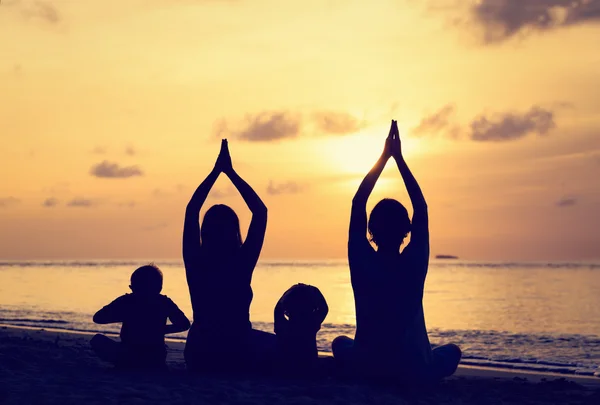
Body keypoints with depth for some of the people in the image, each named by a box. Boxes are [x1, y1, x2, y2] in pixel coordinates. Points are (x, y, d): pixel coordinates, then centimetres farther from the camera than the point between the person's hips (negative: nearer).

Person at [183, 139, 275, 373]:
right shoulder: (243, 263, -15)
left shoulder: (196, 263, -10)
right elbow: (260, 212, -7)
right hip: (239, 357, -4)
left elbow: (191, 210, 2)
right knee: (276, 343, 28)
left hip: (199, 357, 4)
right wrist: (230, 172, -4)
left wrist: (217, 171, 3)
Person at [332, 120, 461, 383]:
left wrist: (384, 157, 2)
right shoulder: (414, 264, -13)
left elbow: (357, 204, -2)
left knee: (340, 342, 34)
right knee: (452, 351, 30)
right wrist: (398, 158, 2)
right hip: (416, 369, -1)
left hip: (366, 365, 1)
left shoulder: (362, 262, -13)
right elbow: (421, 210, -1)